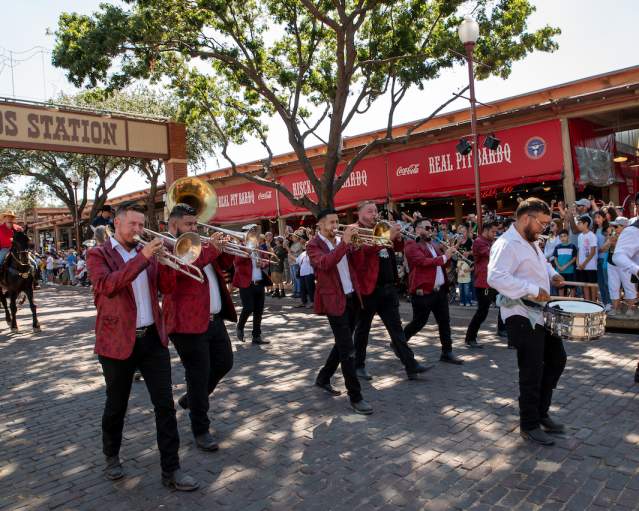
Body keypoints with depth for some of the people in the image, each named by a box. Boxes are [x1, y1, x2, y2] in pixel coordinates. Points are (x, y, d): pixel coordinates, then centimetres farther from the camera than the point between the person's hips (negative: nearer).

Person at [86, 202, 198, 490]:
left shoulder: (146, 254, 11)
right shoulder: (99, 255, -4)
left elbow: (167, 287, 3)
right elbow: (107, 285, -24)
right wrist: (142, 258, -29)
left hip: (153, 339, 4)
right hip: (118, 341, -3)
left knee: (165, 404, 1)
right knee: (116, 405, 14)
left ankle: (171, 469, 10)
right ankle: (112, 457, 39)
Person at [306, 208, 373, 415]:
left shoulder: (341, 241, 12)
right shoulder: (314, 245, -7)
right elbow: (325, 263, -27)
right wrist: (344, 242, -30)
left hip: (352, 298, 7)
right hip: (334, 301, -7)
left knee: (342, 344, 18)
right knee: (347, 350, -6)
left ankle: (323, 378, 36)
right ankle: (355, 397, 2)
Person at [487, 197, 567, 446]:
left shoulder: (531, 242, 14)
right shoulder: (506, 244, -19)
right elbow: (495, 277, -33)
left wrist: (552, 274, 10)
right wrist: (533, 289, -32)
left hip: (541, 313, 10)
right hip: (522, 316, -10)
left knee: (557, 360, 18)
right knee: (532, 372, -2)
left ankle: (541, 413, 33)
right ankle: (529, 425, 17)